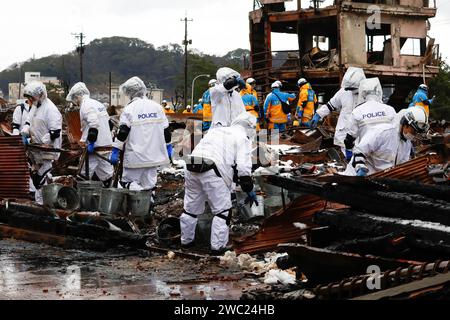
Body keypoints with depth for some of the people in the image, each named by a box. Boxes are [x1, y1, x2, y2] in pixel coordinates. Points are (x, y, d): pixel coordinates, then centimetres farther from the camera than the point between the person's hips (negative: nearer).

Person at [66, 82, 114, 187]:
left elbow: (94, 124, -24)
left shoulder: (86, 106, -11)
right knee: (106, 174, 11)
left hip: (95, 147, -9)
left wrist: (91, 142, -21)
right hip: (107, 145, 9)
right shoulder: (98, 104, 18)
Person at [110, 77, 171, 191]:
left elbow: (122, 132, -12)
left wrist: (115, 151, -9)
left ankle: (132, 187, -21)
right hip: (154, 156, 4)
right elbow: (166, 130, 14)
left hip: (135, 157, -4)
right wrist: (168, 146, 26)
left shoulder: (129, 109, -6)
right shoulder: (157, 107, 8)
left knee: (127, 181, 7)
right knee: (148, 185, 12)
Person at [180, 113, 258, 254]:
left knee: (191, 206, 21)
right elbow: (243, 167, -3)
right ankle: (218, 245, 2)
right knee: (223, 210, 4)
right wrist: (249, 190, 5)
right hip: (212, 173, -7)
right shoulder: (242, 138, 7)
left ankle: (186, 239, 35)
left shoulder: (216, 131, 28)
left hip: (192, 168, 7)